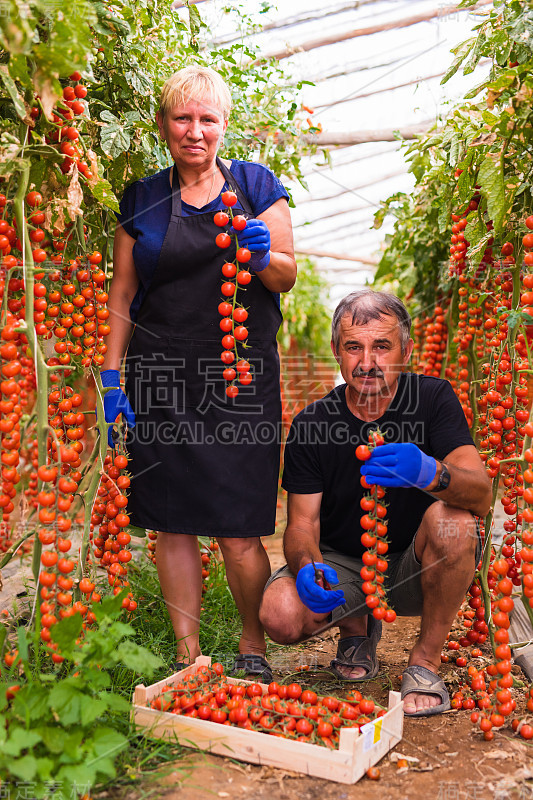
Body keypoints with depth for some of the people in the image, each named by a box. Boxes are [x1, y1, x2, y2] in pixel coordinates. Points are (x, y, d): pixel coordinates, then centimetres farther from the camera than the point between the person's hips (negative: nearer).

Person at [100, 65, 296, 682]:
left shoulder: (256, 186, 9)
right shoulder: (142, 200, 12)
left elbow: (286, 277, 9)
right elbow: (122, 295, 12)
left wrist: (260, 255, -14)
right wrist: (111, 376, 3)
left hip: (240, 377, -1)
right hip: (161, 380, 2)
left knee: (239, 533, -3)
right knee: (172, 525, 5)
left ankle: (252, 647, 20)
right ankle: (187, 654, 21)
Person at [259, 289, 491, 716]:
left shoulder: (433, 398, -12)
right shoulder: (310, 424, -10)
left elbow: (482, 494, -23)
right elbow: (302, 521, -9)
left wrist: (430, 473, -47)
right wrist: (307, 565, -33)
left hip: (417, 569, -1)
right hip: (343, 567, 1)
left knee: (451, 520, -33)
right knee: (281, 615, -27)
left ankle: (425, 661, -10)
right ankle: (357, 625, 10)